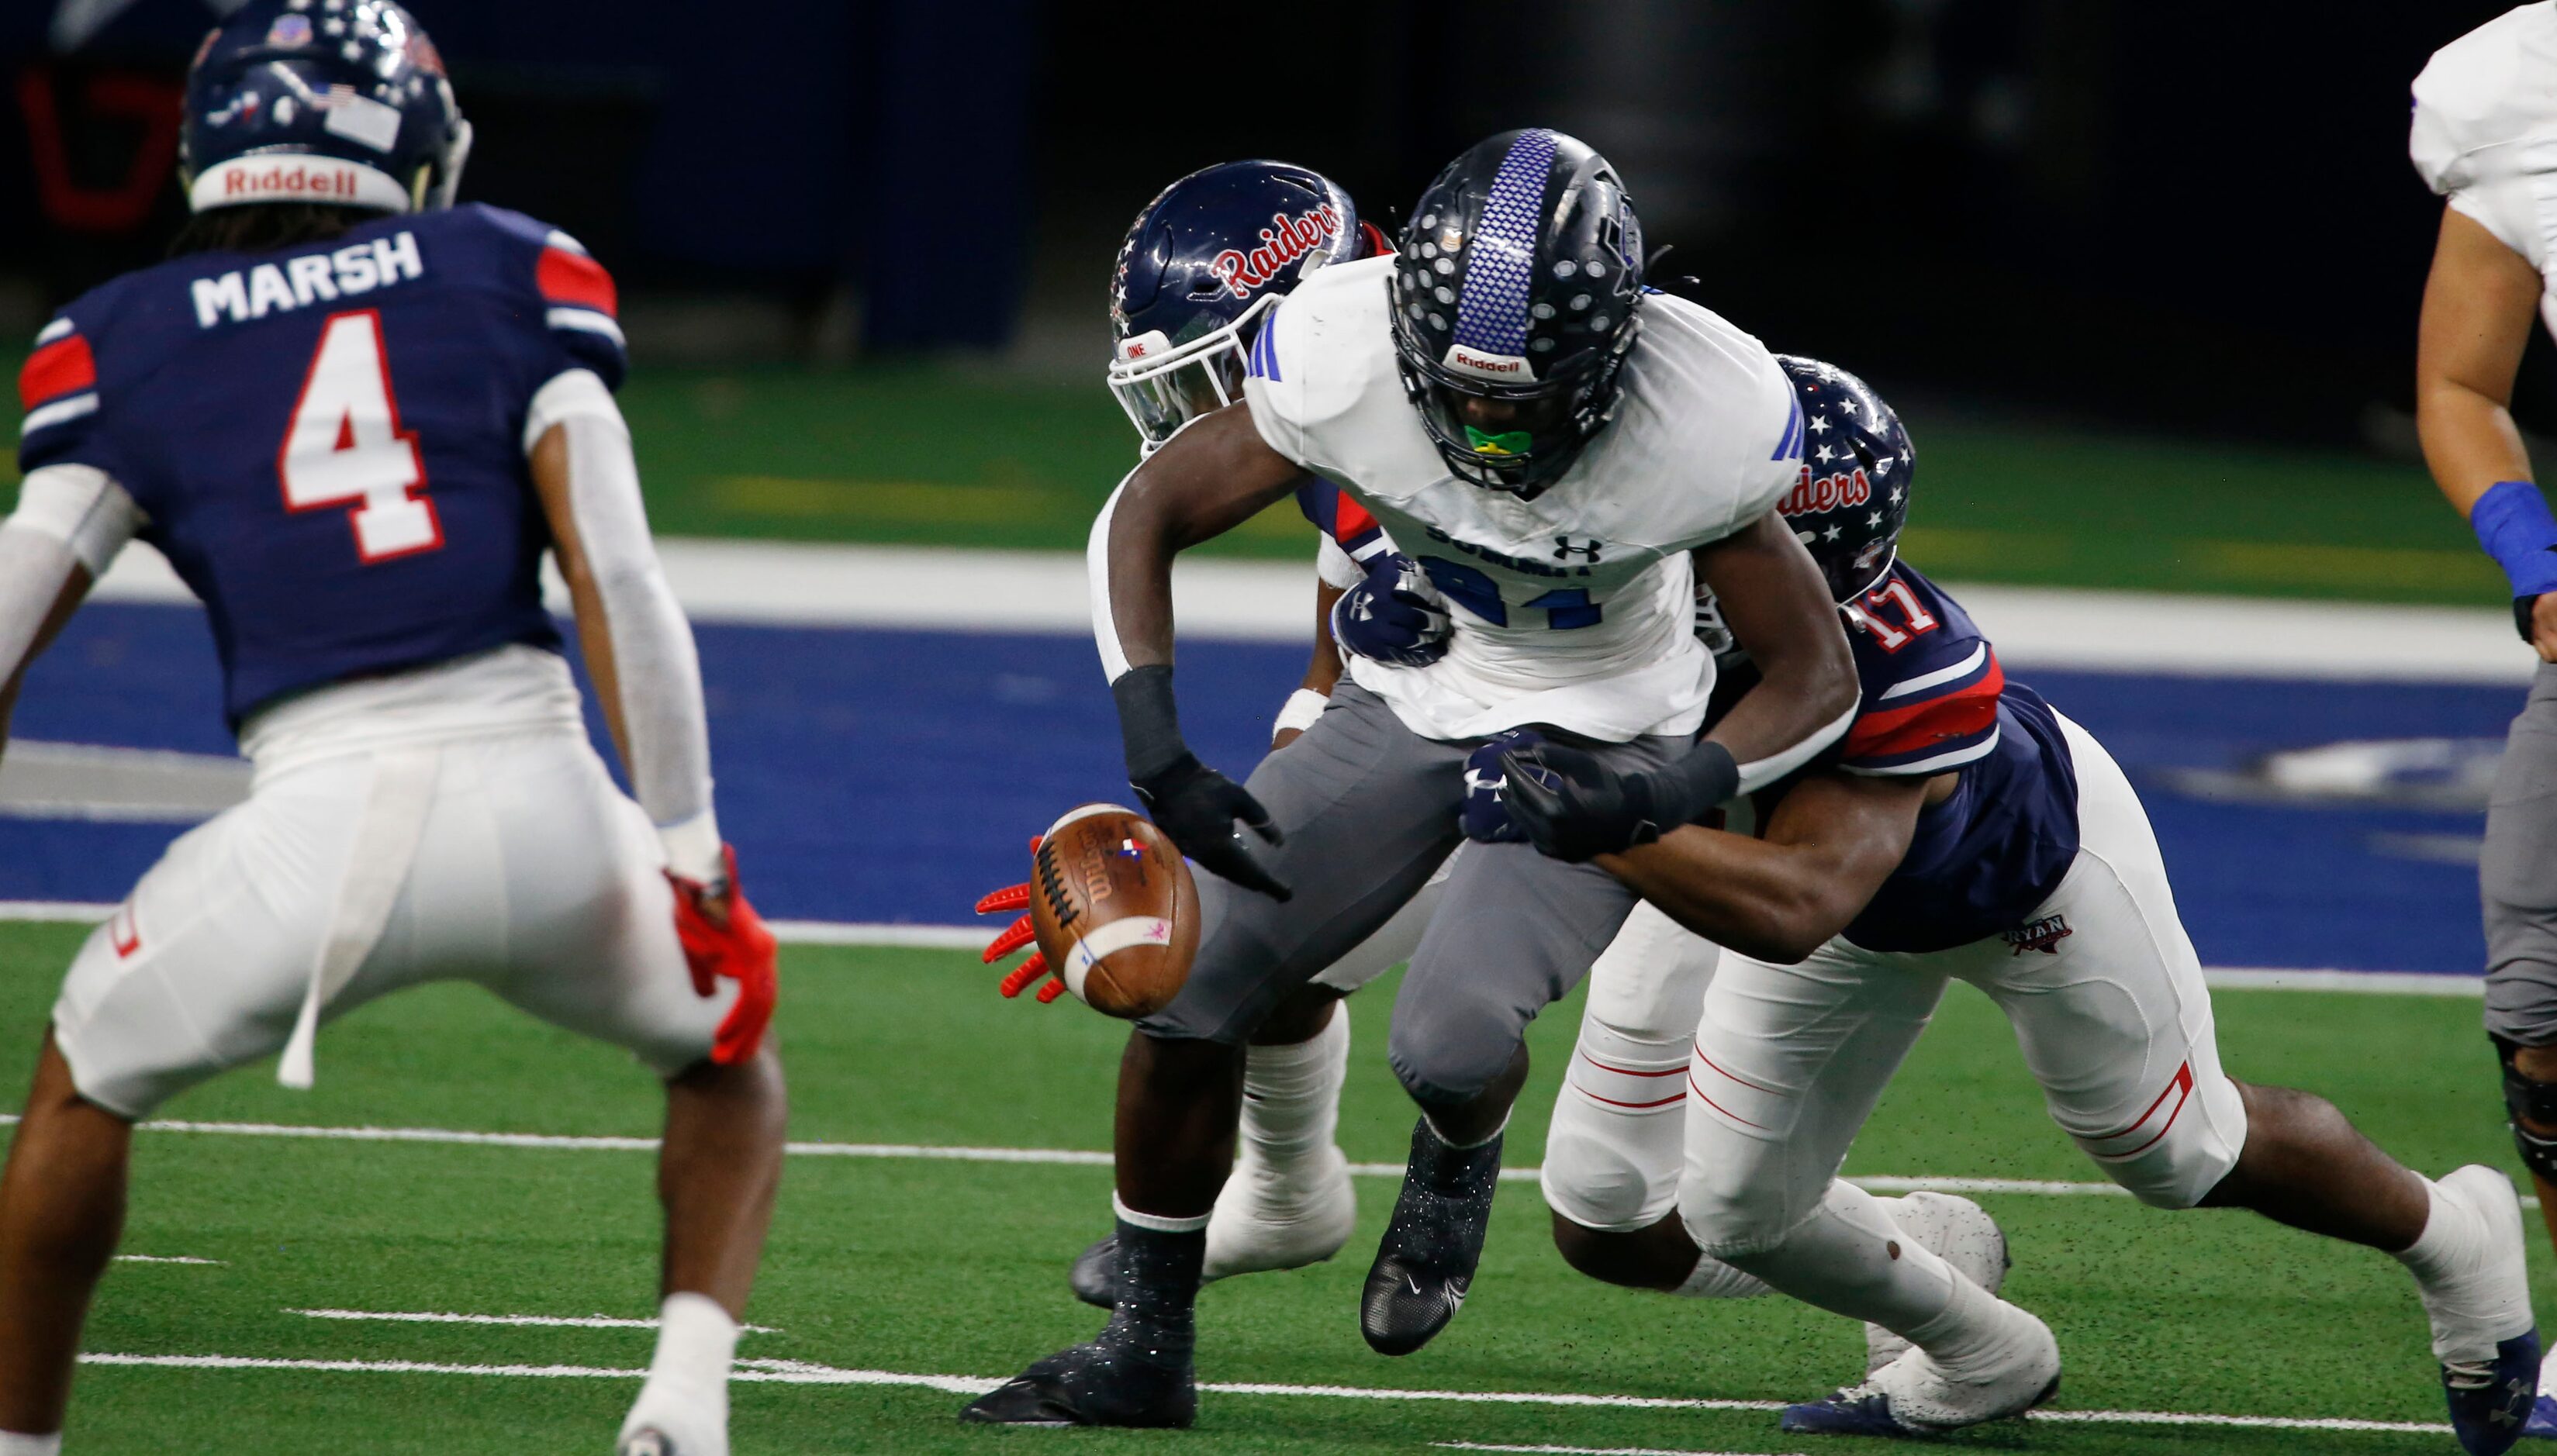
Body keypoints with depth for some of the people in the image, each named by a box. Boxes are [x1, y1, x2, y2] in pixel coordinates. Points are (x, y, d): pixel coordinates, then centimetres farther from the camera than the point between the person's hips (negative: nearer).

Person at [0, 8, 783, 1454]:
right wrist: (690, 848, 2)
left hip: (319, 831, 0)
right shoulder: (509, 281, 12)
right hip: (540, 797, 0)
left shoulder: (126, 347, 13)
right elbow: (617, 574, 1)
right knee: (726, 1053, 28)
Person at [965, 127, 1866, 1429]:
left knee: (1451, 1037, -26)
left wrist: (1687, 787, -36)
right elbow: (1147, 515, -12)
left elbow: (1816, 676, -17)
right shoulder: (1345, 358, -28)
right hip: (1411, 699, 3)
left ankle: (1459, 1160, 14)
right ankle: (1144, 1350, 13)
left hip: (1597, 736, -3)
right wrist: (1157, 753, -24)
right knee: (1185, 975, -7)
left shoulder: (1703, 422, -31)